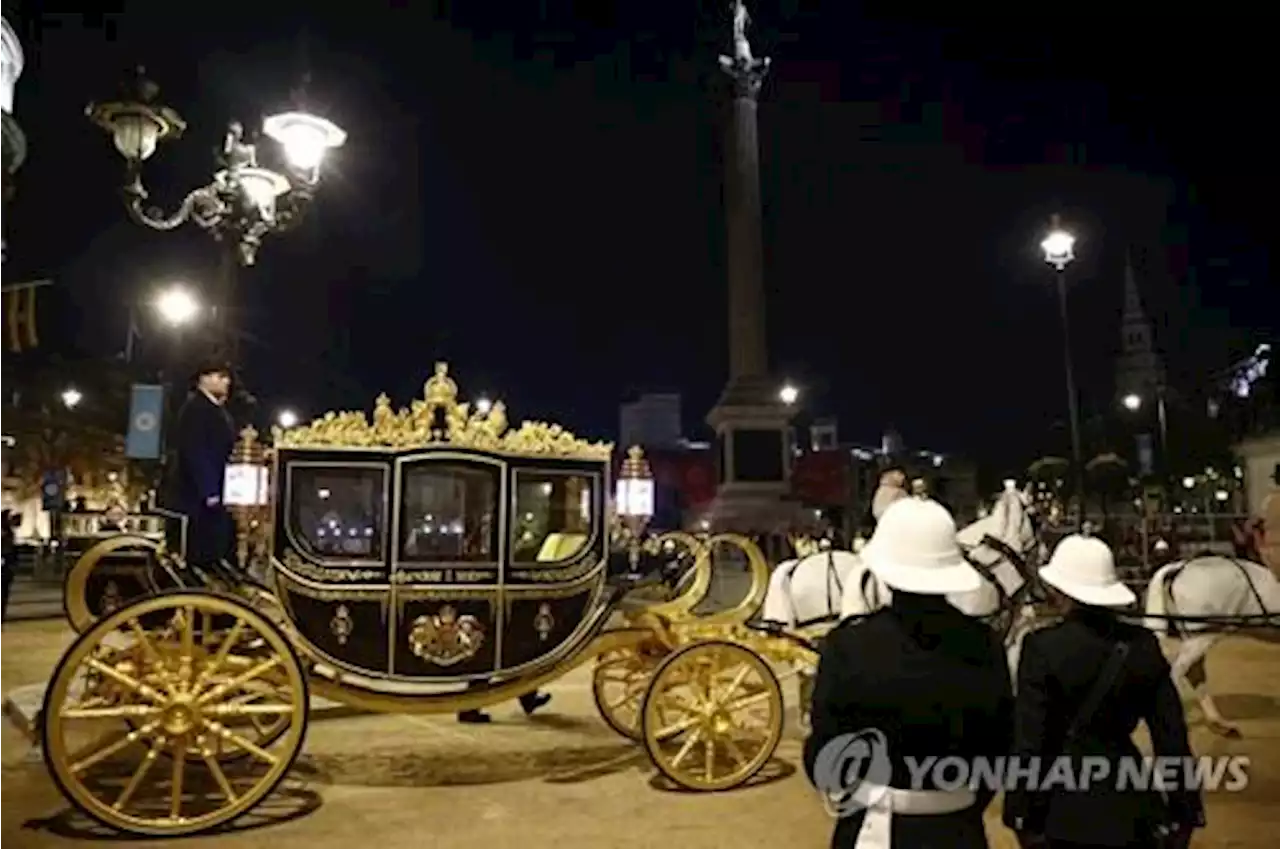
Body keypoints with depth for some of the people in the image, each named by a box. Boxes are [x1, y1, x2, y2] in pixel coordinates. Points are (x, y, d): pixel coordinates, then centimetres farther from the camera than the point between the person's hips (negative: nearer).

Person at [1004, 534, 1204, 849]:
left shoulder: (1042, 647, -16)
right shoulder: (1143, 644, -4)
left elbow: (1029, 739, -14)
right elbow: (1171, 734, 0)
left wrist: (1024, 816, -5)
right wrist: (1183, 811, 10)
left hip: (1064, 803, -3)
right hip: (1128, 801, 3)